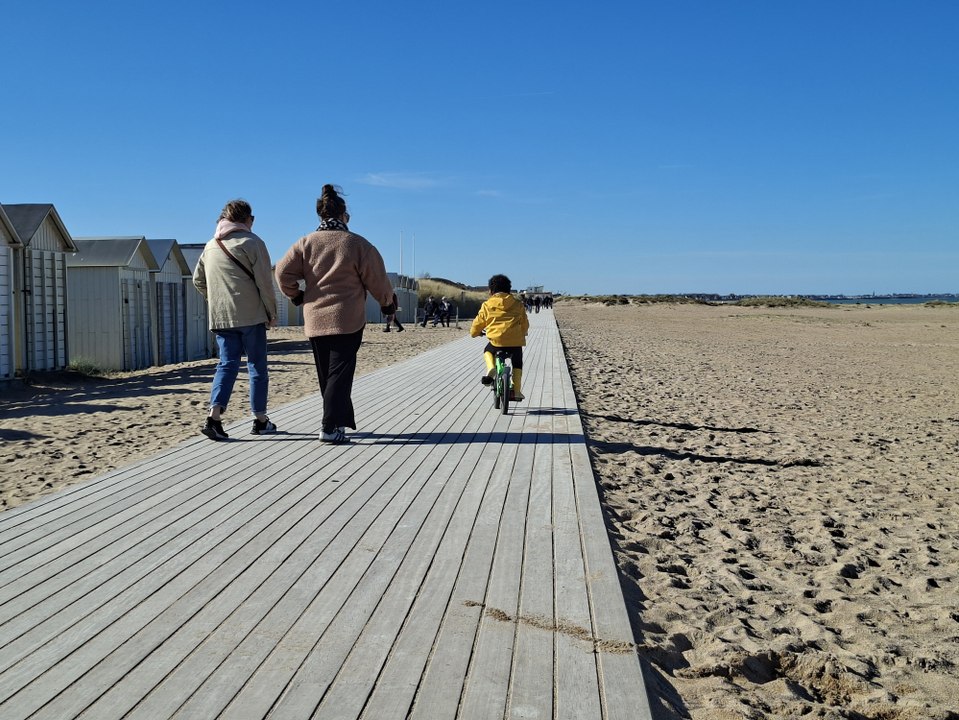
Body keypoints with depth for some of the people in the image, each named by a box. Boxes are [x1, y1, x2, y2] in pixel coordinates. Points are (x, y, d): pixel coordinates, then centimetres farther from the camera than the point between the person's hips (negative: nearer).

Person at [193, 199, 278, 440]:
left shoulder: (211, 246, 14)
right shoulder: (252, 242, -5)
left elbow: (198, 280, 19)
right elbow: (264, 282, -9)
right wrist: (271, 312, 0)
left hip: (220, 318, 5)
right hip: (251, 316, -5)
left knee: (227, 364, 7)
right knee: (257, 366, 5)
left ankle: (214, 416, -10)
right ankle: (260, 420, 12)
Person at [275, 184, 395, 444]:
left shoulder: (306, 243, 2)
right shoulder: (358, 244, -5)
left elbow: (283, 271, -3)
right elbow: (377, 279, -2)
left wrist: (295, 295, 14)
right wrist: (387, 303, 14)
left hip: (315, 320, 4)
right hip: (347, 321, -3)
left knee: (326, 374, 14)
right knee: (340, 373, -2)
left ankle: (341, 420, 23)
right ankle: (331, 427, -8)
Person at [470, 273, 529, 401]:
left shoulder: (487, 305, 9)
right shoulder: (518, 305, 14)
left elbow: (477, 323, 16)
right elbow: (525, 325, 22)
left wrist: (474, 333, 38)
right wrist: (522, 334, 43)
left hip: (496, 341, -1)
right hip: (515, 341, 1)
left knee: (488, 350, 32)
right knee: (517, 363, 25)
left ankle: (490, 368, 3)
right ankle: (516, 391, 18)